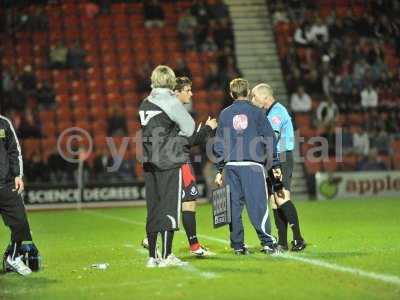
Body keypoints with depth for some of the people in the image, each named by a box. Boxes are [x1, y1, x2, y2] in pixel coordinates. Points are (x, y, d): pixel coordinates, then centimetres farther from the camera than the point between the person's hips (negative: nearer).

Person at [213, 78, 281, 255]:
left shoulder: (225, 114, 10)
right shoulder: (256, 112, 4)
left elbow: (219, 143, 10)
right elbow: (269, 139, 3)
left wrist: (219, 170, 13)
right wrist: (275, 165, 9)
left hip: (231, 165, 2)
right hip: (252, 164, -2)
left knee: (234, 204, 6)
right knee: (257, 204, -4)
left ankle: (237, 245, 6)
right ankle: (267, 242, -10)